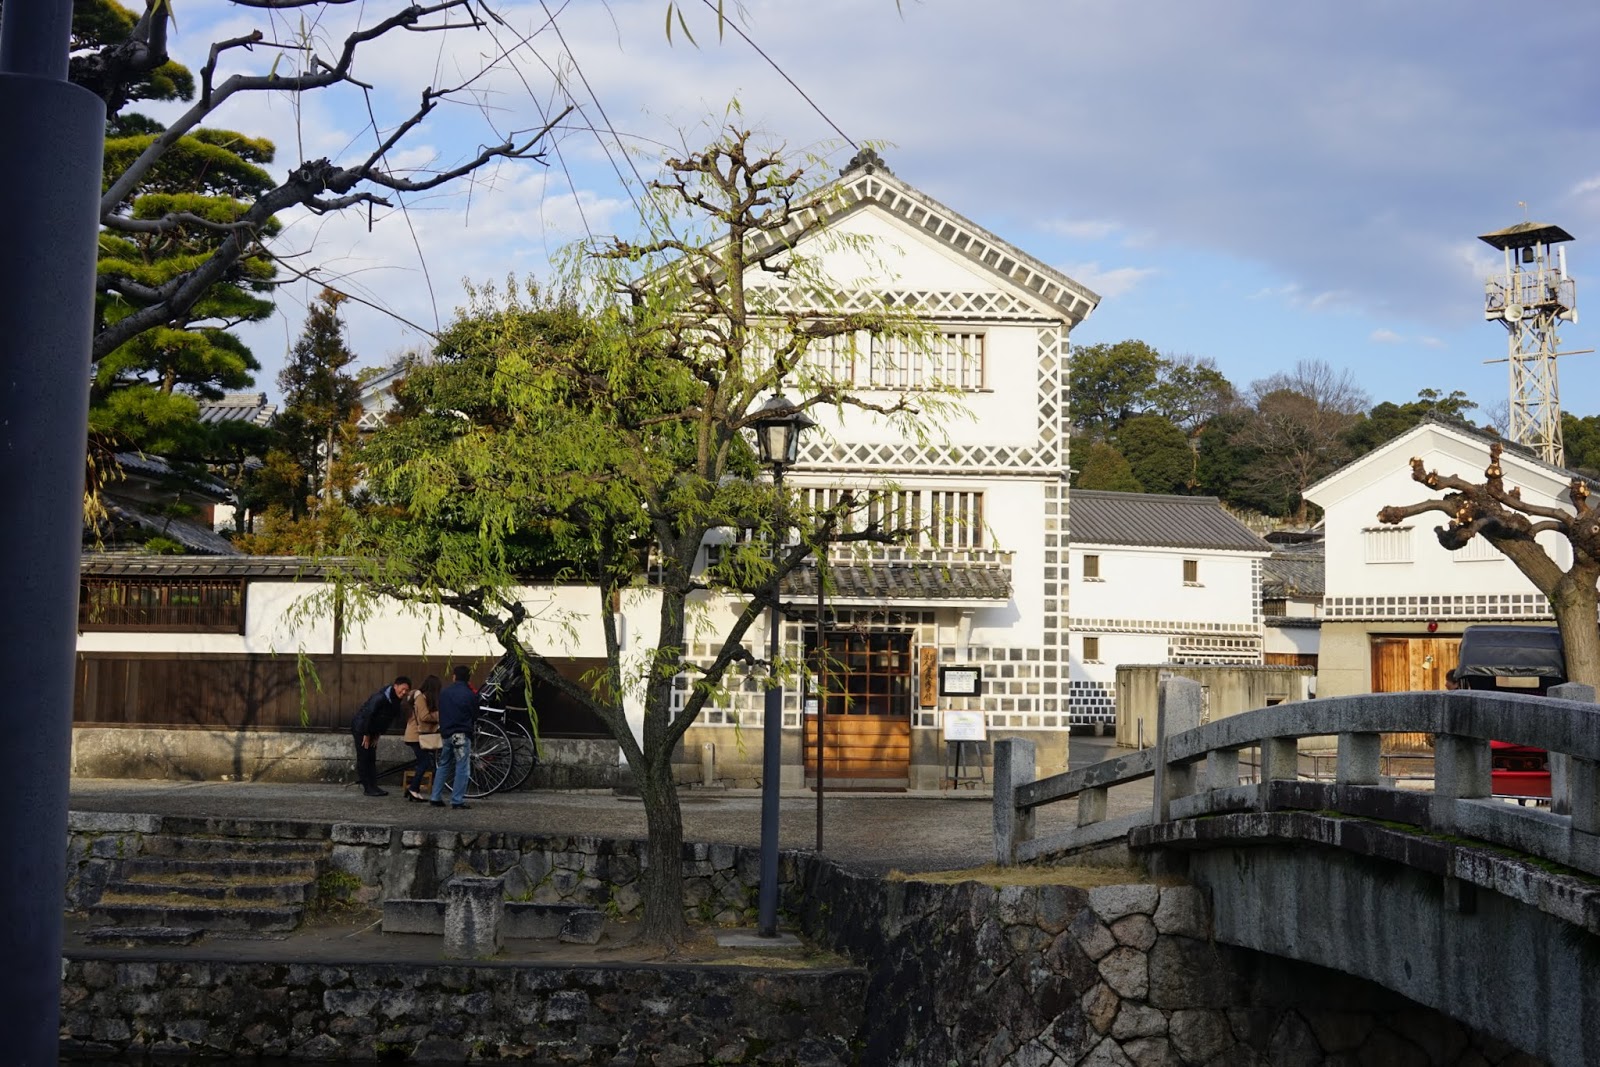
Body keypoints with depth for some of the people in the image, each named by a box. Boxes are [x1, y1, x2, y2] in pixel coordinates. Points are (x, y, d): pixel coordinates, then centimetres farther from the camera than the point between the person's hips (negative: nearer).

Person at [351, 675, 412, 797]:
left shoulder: (397, 701, -2)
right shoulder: (381, 697, -28)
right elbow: (368, 715, -25)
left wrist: (377, 735, 3)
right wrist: (366, 735, -17)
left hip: (372, 731, 8)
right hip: (360, 728, -8)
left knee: (371, 759, 7)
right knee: (364, 758, -6)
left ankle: (373, 787, 8)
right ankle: (368, 788, -5)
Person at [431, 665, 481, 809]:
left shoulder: (444, 693, 4)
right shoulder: (470, 694, -8)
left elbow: (440, 713, 11)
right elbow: (475, 716, 1)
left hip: (446, 733, 5)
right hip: (462, 735, -5)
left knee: (443, 765, 17)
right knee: (462, 767, 0)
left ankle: (435, 798, 15)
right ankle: (457, 800, -4)